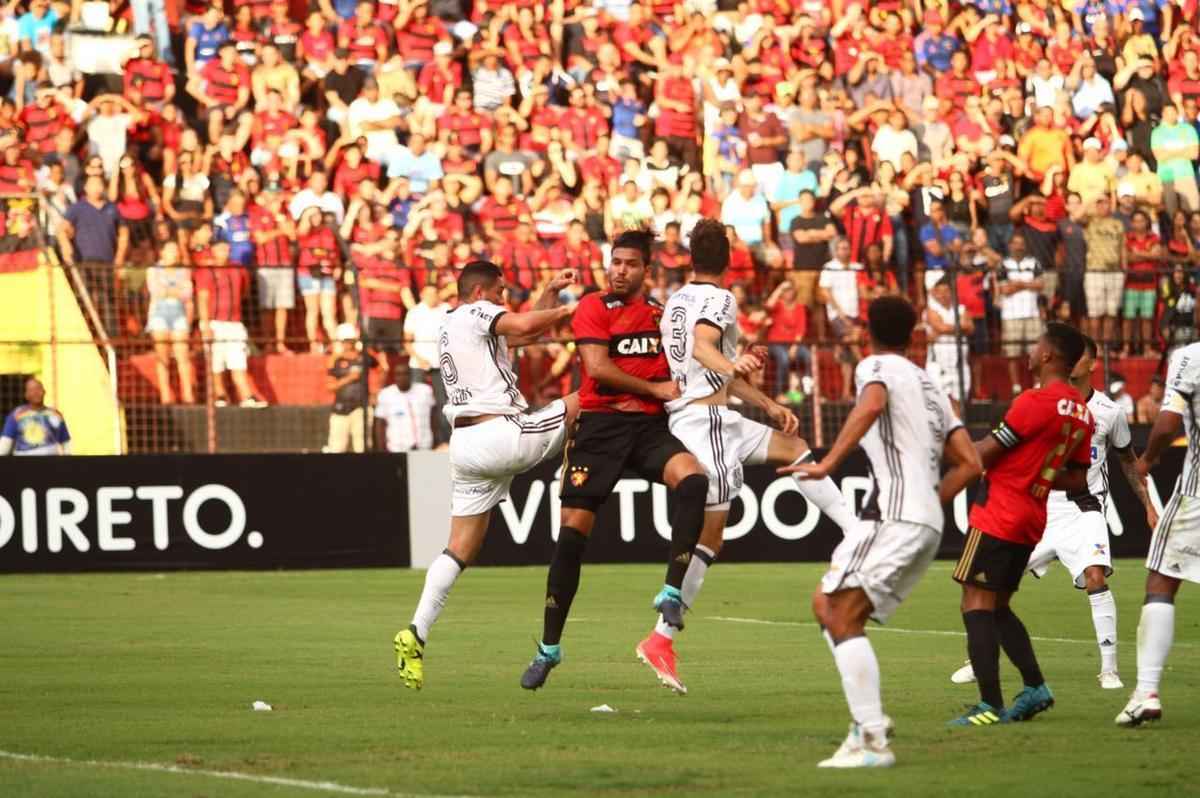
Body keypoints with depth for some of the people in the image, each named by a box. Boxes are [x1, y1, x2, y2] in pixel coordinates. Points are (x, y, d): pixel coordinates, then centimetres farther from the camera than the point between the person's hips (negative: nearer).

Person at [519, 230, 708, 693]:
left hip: (651, 427, 3)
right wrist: (656, 389, -9)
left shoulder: (662, 311, 14)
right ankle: (549, 648, 9)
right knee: (573, 530, -3)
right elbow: (598, 367, -12)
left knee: (693, 480, -29)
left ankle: (672, 593, -24)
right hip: (600, 424, -3)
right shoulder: (594, 307, 0)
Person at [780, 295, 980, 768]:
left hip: (894, 513, -9)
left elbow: (871, 405, -22)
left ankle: (872, 741, -23)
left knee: (842, 618, -12)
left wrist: (829, 463, -24)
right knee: (827, 605, 16)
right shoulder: (930, 387, 26)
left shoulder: (876, 366, 3)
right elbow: (969, 464, 20)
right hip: (929, 525, 9)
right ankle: (868, 718, 4)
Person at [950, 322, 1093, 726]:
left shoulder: (1036, 401, -16)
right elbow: (1077, 481, 14)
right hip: (1031, 521, 8)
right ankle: (1035, 687, 9)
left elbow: (986, 453, -11)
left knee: (977, 604, -6)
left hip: (997, 518, -8)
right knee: (998, 607, 19)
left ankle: (991, 705, -13)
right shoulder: (1082, 413, 9)